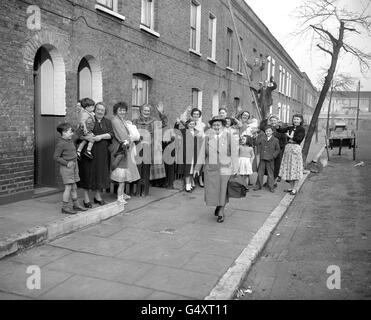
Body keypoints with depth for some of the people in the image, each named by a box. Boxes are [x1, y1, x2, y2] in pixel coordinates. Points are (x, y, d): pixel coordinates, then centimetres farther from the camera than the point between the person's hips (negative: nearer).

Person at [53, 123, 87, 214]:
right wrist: (66, 163, -18)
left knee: (74, 187, 13)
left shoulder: (70, 140, 11)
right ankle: (65, 207, 1)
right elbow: (56, 157, -17)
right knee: (68, 187, -7)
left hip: (73, 166, 8)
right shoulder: (61, 143, -16)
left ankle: (76, 205, 23)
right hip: (66, 167, -8)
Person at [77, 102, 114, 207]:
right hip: (89, 151, -3)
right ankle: (86, 198, 7)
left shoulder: (107, 122, 12)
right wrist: (87, 137, -24)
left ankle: (98, 196, 23)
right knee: (88, 172, -1)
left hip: (102, 153, 3)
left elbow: (111, 134, -1)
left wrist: (101, 136, -17)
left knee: (100, 173, 8)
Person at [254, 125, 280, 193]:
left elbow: (277, 150, 5)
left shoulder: (275, 140, -1)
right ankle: (258, 186, 19)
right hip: (262, 159, 2)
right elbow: (258, 143, 20)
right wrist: (259, 152, 11)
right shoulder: (262, 138, 3)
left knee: (270, 173, 4)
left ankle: (271, 187, 13)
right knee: (260, 172, 8)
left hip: (270, 160, -2)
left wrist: (273, 156, -6)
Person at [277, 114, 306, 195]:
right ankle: (291, 187, 20)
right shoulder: (290, 128, 14)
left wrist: (291, 137, -9)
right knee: (288, 168, 9)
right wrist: (277, 126, -15)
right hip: (288, 147, 6)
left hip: (296, 148, -6)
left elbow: (299, 138, -15)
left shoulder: (301, 129, -1)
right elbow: (281, 130, 2)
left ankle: (295, 189, 3)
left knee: (295, 168, -3)